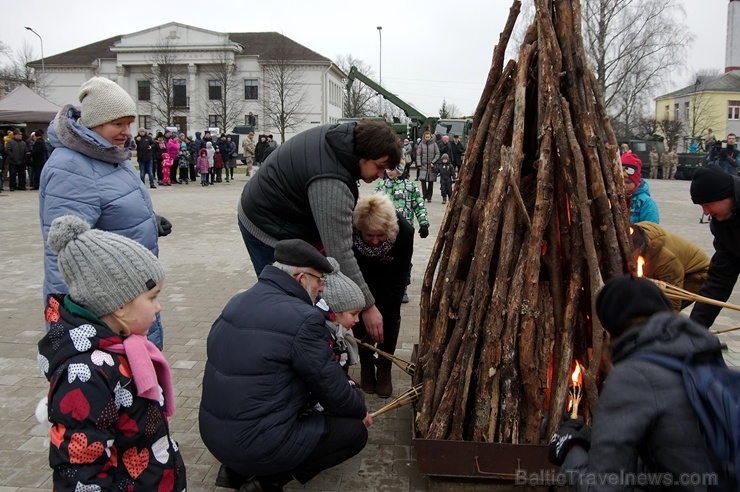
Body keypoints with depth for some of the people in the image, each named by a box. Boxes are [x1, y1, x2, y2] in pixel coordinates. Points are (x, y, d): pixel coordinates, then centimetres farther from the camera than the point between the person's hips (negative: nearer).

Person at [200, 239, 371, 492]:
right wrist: (361, 411, 12)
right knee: (355, 431, 6)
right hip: (256, 443, -8)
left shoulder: (239, 301, 6)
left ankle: (236, 468, 18)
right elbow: (331, 387, -9)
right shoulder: (303, 319, -20)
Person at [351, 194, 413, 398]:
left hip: (390, 273, 0)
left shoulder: (404, 232, -39)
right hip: (361, 273, 1)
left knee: (391, 316, -8)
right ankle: (366, 365, 12)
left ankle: (384, 368, 10)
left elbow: (397, 280, -31)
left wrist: (386, 318, -31)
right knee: (360, 313, -9)